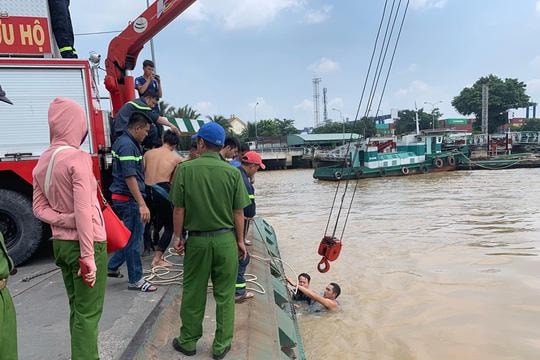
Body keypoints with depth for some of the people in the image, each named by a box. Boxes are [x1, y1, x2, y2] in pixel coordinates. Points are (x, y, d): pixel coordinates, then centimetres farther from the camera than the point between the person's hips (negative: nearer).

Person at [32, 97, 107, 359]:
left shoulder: (42, 162, 6)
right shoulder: (78, 158, -17)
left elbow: (39, 208, 8)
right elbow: (83, 211, -22)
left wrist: (63, 221, -6)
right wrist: (88, 256, -19)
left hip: (60, 243, 8)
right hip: (84, 242, -8)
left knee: (76, 309, 19)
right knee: (88, 314, 2)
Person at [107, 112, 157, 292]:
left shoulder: (121, 142, 14)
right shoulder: (128, 145, -19)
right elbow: (129, 177, -25)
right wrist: (142, 205, -26)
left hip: (121, 198, 10)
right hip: (129, 199, -10)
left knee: (129, 236, 21)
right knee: (134, 240, -1)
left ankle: (112, 267, 32)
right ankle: (135, 280, 10)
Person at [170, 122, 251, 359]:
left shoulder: (185, 169, -8)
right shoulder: (232, 172, -6)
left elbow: (179, 208, -6)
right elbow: (238, 212, -4)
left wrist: (178, 236, 6)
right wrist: (240, 240, 8)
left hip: (197, 240, 0)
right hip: (225, 239, 0)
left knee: (193, 293, 15)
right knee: (225, 295, 12)